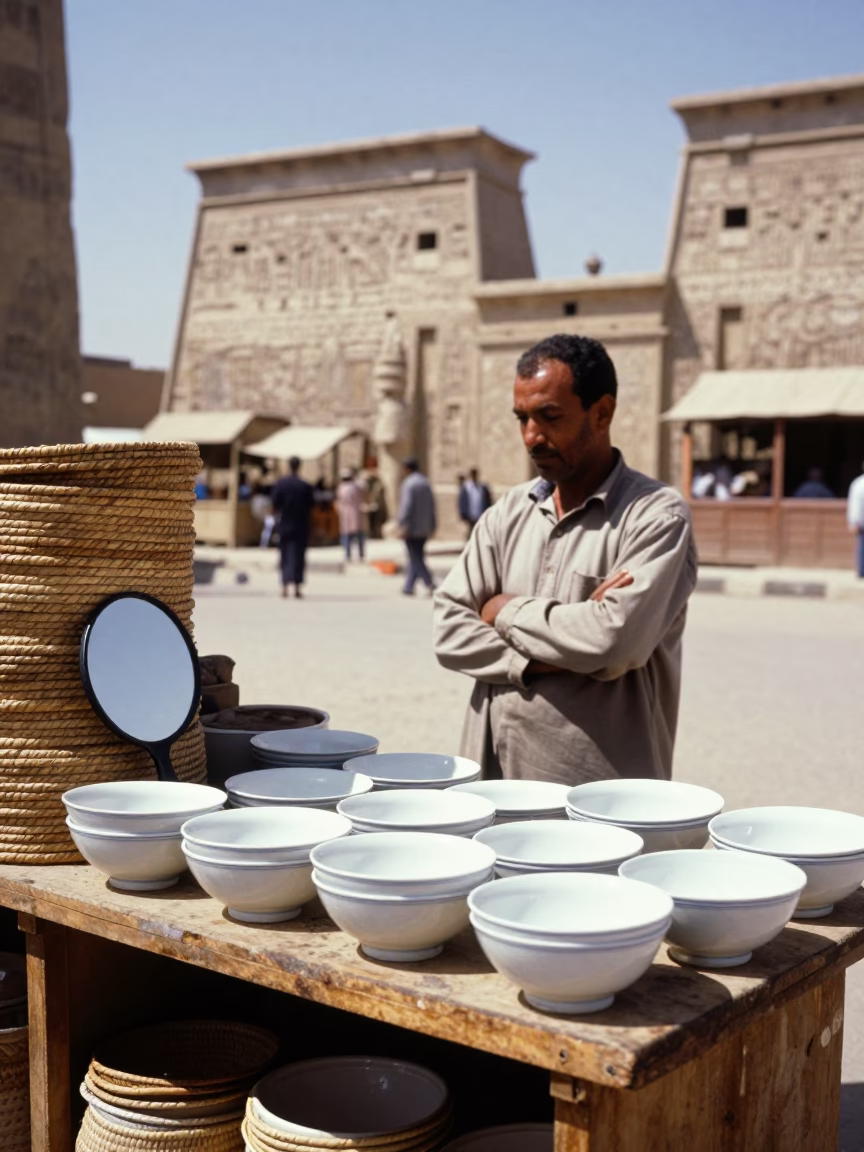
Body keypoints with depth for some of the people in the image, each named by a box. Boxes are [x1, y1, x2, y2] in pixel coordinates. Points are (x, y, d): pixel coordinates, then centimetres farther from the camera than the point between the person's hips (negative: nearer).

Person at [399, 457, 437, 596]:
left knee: (416, 559, -7)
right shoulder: (426, 483, 11)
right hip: (424, 529, 8)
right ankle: (409, 587, 17)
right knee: (416, 558, 13)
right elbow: (432, 506, 14)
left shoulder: (409, 484, -12)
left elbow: (406, 506, -18)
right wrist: (432, 526, 18)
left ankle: (430, 584, -18)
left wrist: (403, 525, -17)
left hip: (412, 528, -8)